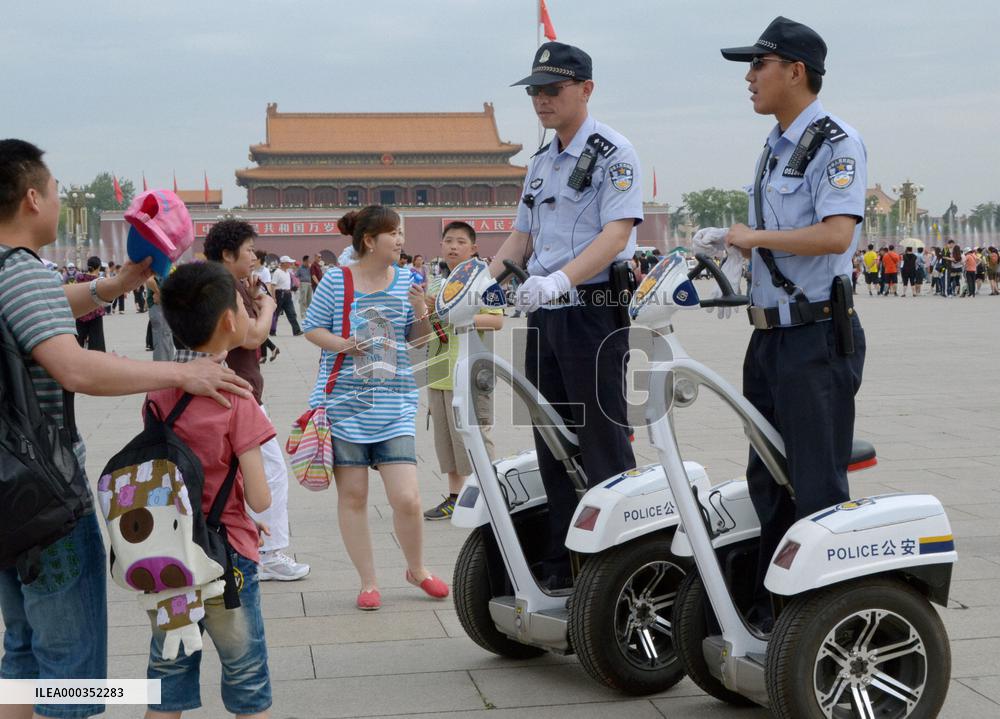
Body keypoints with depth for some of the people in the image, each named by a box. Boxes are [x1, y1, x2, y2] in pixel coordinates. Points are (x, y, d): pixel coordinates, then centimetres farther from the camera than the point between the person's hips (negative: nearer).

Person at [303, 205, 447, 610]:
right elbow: (312, 327, 3)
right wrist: (341, 344, -15)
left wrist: (422, 313, -8)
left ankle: (416, 569, 20)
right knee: (352, 496, 5)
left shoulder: (405, 280, 6)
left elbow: (419, 341, 12)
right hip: (343, 402, -1)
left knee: (406, 498, -6)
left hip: (394, 405, 2)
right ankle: (368, 581, 21)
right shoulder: (336, 281, -3)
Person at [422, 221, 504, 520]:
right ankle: (454, 498, 20)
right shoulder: (436, 283, 16)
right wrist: (429, 310, 2)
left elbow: (497, 321, -14)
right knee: (446, 436, 11)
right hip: (439, 375, 7)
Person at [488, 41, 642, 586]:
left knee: (603, 444, -5)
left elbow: (616, 235, -19)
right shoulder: (541, 163, 18)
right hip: (543, 317, 8)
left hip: (593, 312, -8)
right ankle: (560, 564, 18)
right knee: (552, 444, 10)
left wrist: (560, 280, -33)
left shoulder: (613, 153, -7)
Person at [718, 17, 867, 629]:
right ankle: (771, 612, 25)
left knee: (818, 487, -6)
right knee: (767, 480, 14)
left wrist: (754, 236, -15)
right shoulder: (773, 149, 17)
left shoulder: (838, 143, -10)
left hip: (818, 337, -9)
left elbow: (835, 235, -23)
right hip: (770, 336, 9)